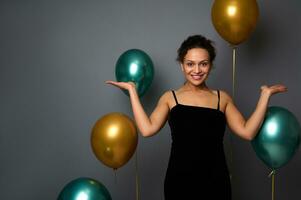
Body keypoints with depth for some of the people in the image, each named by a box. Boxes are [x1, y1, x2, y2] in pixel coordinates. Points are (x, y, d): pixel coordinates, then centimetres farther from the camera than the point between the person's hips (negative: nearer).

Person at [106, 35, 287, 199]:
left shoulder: (222, 98, 9)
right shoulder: (170, 97, 5)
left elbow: (247, 132, -1)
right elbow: (147, 129, -9)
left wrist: (265, 94, 0)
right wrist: (132, 90, -3)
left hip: (215, 181, 1)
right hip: (179, 181, -1)